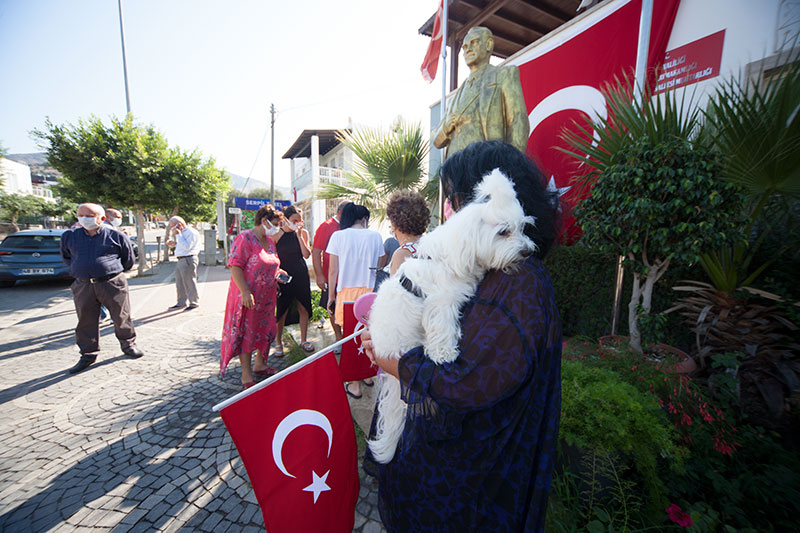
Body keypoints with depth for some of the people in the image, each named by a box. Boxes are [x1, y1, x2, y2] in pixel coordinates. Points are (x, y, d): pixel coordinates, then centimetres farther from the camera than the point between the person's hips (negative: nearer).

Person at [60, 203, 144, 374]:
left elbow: (128, 259, 11)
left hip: (112, 284, -3)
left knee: (122, 318, 4)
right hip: (82, 286, 3)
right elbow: (66, 257, 25)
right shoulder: (69, 236, 8)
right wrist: (80, 269, 18)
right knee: (86, 322, 8)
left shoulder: (116, 236, -1)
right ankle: (88, 354, 21)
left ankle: (128, 345, 22)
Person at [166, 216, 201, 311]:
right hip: (181, 260, 10)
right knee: (180, 283, 13)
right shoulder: (182, 233, 19)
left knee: (189, 283, -4)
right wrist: (174, 244, 13)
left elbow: (187, 246, -21)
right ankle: (181, 303, 23)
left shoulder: (191, 232, -12)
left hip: (188, 260, -10)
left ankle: (194, 303, 5)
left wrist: (178, 235, -18)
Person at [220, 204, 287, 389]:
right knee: (246, 333, 3)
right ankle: (246, 375, 16)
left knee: (266, 330, 15)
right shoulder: (245, 238, -14)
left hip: (267, 296, 8)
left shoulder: (270, 240, 11)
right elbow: (235, 266, -19)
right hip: (249, 297, -8)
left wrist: (277, 272, 4)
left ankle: (260, 365, 34)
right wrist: (245, 292, -25)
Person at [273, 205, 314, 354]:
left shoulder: (303, 233, 2)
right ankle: (278, 343, 21)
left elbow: (307, 255, -8)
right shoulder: (277, 234, -4)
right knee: (281, 311, 3)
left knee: (303, 308, 7)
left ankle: (303, 340, 24)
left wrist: (299, 235, -13)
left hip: (301, 276, 3)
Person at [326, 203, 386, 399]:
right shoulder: (375, 236, 3)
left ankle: (355, 385, 13)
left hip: (346, 291, -2)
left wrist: (331, 296, 5)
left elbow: (333, 270, -1)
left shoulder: (338, 236, -1)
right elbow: (380, 266, 5)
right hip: (370, 291, 2)